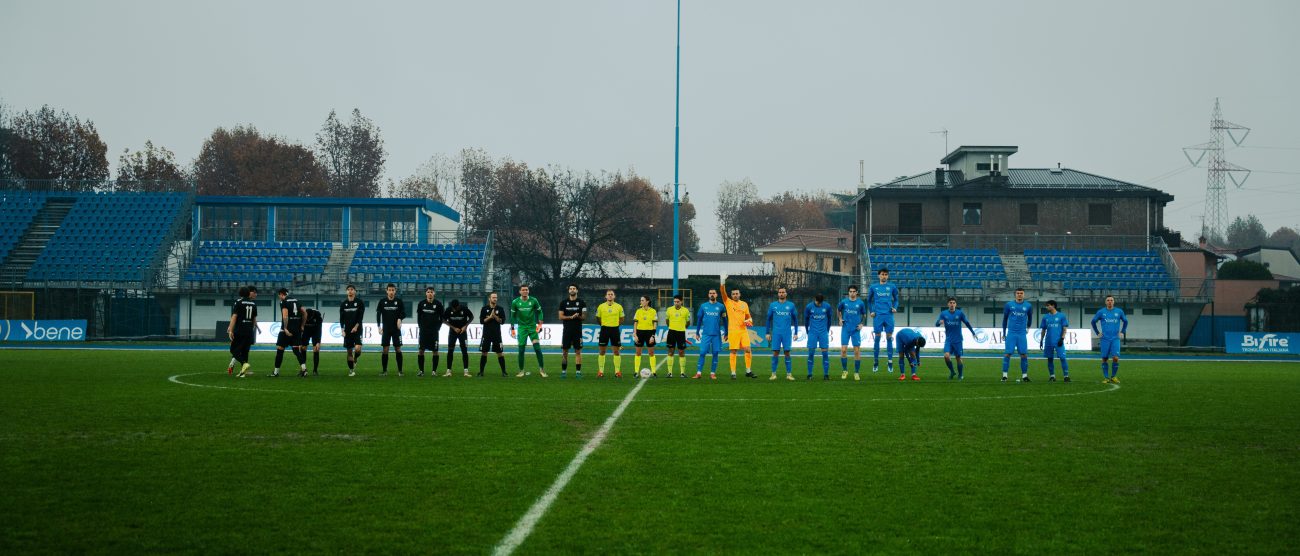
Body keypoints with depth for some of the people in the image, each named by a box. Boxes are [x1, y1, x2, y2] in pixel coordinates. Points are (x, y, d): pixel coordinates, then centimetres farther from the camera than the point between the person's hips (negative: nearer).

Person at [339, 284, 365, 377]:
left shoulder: (360, 302, 1)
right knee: (349, 351, 3)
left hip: (357, 329, -3)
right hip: (347, 330, 3)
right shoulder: (343, 304, 8)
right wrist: (342, 330, -3)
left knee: (357, 348, -20)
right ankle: (351, 370, 12)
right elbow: (341, 318, 7)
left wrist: (356, 327, -15)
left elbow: (361, 317, -4)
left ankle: (355, 360, 11)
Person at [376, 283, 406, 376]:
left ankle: (400, 370, 4)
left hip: (396, 329, -1)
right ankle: (384, 370, 5)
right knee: (385, 350, 0)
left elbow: (403, 313, 2)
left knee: (398, 349, -1)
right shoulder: (382, 302, 3)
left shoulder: (399, 301, 2)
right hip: (386, 329, 1)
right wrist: (379, 326, -6)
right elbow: (378, 314, 4)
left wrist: (400, 319, -19)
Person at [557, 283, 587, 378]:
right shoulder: (563, 302, 6)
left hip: (578, 330, -1)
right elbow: (560, 316, 0)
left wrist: (578, 316, -19)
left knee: (578, 351, -1)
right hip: (567, 330, 1)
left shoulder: (581, 303, 4)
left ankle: (578, 371, 2)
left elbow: (584, 317, 3)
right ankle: (563, 371, 10)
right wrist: (571, 317, -14)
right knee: (564, 351, 2)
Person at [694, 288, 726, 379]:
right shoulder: (703, 306, 6)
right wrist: (697, 333, 9)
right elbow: (699, 319, 11)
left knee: (715, 353, 1)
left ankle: (713, 373, 8)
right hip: (705, 333, 0)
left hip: (716, 334, 0)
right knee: (702, 353, -5)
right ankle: (698, 373, -3)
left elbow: (724, 320, 10)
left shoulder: (721, 306, 5)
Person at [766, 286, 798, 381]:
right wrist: (768, 333, 6)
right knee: (775, 352, -2)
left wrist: (796, 333, 6)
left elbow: (795, 319, 11)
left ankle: (788, 374, 3)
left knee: (787, 352, -2)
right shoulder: (773, 305, 6)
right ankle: (773, 374, 2)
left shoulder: (791, 305, 5)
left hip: (787, 333, 0)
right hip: (776, 333, 0)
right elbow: (769, 319, 11)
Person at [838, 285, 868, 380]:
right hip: (845, 329, 0)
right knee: (843, 350, -5)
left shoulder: (860, 303, 0)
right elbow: (838, 310, 20)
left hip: (856, 329, 0)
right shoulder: (844, 302, 1)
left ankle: (856, 372, 9)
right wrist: (840, 319, 7)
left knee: (857, 351, -1)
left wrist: (861, 324, 0)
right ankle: (844, 370, 10)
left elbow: (864, 314, 13)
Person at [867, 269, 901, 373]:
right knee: (877, 337, 0)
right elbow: (869, 300, 16)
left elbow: (896, 299, 17)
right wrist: (871, 311, 6)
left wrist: (895, 308, 0)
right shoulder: (873, 287, 7)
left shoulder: (892, 287, 7)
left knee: (889, 337, -1)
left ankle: (890, 362, 3)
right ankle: (876, 362, 7)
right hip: (878, 315, 0)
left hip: (888, 315, 0)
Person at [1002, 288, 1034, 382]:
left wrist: (1028, 327, 31)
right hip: (1011, 333, -1)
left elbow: (1030, 317, 22)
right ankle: (1004, 375, -2)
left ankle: (1024, 375, 5)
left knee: (1024, 354, -3)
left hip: (1022, 334, 1)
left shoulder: (1028, 306, 4)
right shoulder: (1009, 305, 2)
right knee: (1008, 353, -6)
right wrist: (1004, 332, 14)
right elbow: (1005, 318, 12)